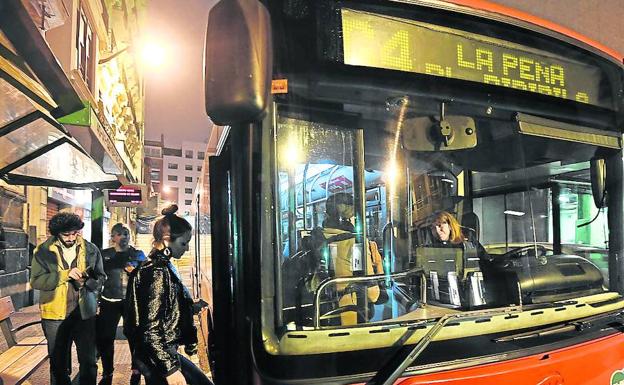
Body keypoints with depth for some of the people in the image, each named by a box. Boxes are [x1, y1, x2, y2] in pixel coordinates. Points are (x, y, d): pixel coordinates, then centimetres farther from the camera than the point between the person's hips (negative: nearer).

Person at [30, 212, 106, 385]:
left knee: (88, 361, 7)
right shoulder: (43, 251, -4)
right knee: (58, 362, 17)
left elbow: (101, 278, 4)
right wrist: (65, 274, -22)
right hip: (55, 314, 0)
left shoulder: (91, 249, -1)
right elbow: (35, 281, -11)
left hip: (84, 312, 0)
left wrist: (87, 282, -17)